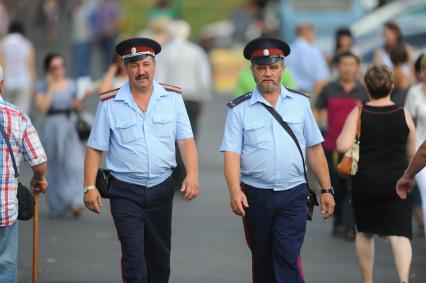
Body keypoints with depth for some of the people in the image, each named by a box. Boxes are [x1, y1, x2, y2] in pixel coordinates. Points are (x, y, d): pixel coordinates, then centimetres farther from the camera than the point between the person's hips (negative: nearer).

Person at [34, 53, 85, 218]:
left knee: (75, 164, -14)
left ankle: (75, 203, -16)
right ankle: (57, 207, 21)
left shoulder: (71, 84, 8)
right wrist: (51, 88, -16)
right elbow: (42, 107, -17)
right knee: (56, 167, 7)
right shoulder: (43, 86, -3)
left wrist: (77, 104, -5)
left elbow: (78, 106, 17)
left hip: (71, 126, 2)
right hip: (53, 126, -2)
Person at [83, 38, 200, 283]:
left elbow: (186, 140, -1)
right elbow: (95, 149, 0)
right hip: (125, 191, -2)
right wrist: (90, 187, -8)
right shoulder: (110, 103, -2)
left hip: (162, 188, 3)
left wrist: (192, 175, -15)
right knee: (133, 256, -10)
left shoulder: (172, 97, 2)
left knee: (159, 257, 13)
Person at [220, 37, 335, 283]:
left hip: (293, 196, -1)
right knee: (262, 261, 12)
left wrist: (327, 189, 6)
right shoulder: (240, 109, 2)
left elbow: (314, 149, 9)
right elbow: (231, 153, -6)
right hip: (255, 196, 1)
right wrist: (234, 190, -21)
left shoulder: (300, 102, 7)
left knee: (288, 258, -12)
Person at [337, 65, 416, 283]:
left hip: (365, 181, 0)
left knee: (365, 233, 19)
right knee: (399, 234, -5)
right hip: (396, 183, 0)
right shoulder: (403, 115, -2)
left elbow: (343, 146, -18)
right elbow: (411, 153, 7)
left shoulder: (358, 115, -7)